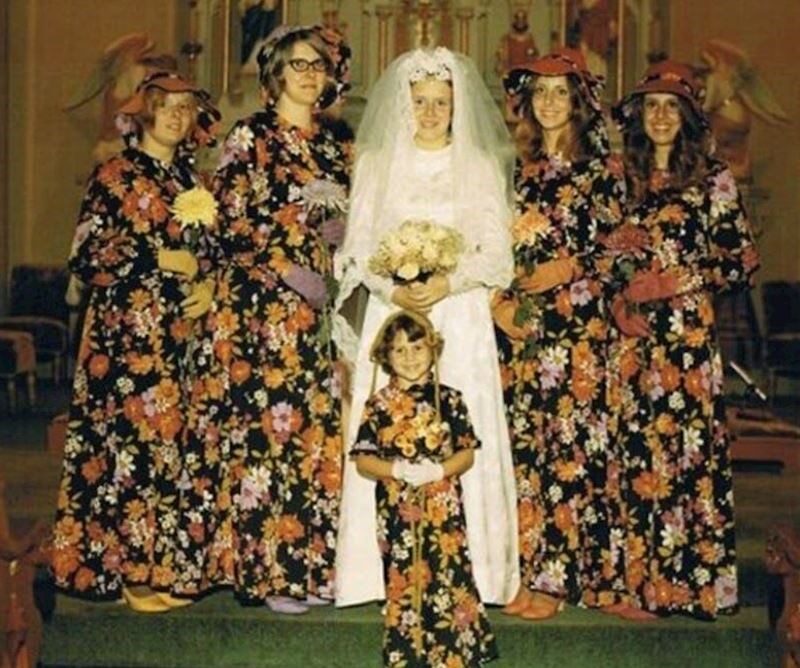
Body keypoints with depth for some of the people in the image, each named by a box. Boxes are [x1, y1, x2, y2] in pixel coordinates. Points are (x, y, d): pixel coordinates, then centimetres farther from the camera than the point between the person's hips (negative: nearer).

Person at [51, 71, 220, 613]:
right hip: (128, 330, -6)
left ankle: (169, 562, 12)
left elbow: (209, 249, 21)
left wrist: (209, 285, 0)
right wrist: (160, 259, -11)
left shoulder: (190, 178, 17)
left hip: (183, 329, 6)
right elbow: (87, 255, -7)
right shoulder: (115, 175, 0)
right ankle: (131, 570, 0)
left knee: (175, 440, 4)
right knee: (130, 439, -8)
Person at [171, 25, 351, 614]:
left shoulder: (333, 145, 17)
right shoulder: (251, 137, -1)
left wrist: (345, 231, 0)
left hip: (322, 303, 6)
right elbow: (232, 223, -8)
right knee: (265, 423, -6)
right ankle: (266, 569, 1)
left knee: (320, 427, 4)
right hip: (263, 305, -6)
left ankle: (313, 561, 12)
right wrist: (288, 273, -15)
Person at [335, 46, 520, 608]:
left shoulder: (481, 167, 8)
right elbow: (358, 247, 6)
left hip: (461, 318, -1)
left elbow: (497, 252, 3)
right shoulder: (377, 164, 11)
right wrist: (392, 289, -12)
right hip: (392, 314, 1)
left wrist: (449, 282, -14)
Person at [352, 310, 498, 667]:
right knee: (402, 584, 7)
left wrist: (438, 470, -18)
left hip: (443, 509, -1)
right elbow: (363, 460, 1)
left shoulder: (449, 399, 2)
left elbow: (467, 454, 1)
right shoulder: (378, 404, 3)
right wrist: (398, 469, -17)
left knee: (449, 581, -3)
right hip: (396, 512, 1)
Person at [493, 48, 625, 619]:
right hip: (516, 323, 3)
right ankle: (525, 568, 9)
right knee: (522, 440, 2)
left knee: (568, 440, -5)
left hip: (577, 322, -3)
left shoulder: (601, 170, 5)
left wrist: (572, 269, -12)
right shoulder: (516, 168, 14)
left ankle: (558, 576, 0)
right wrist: (499, 300, -3)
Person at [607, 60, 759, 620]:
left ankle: (690, 580, 4)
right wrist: (620, 298, 0)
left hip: (688, 332, -3)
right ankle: (642, 580, 11)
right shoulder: (626, 179, 14)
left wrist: (678, 279, -9)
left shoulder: (713, 179, 3)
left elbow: (743, 262, 1)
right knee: (638, 450, 2)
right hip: (634, 335, 3)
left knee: (686, 449, -5)